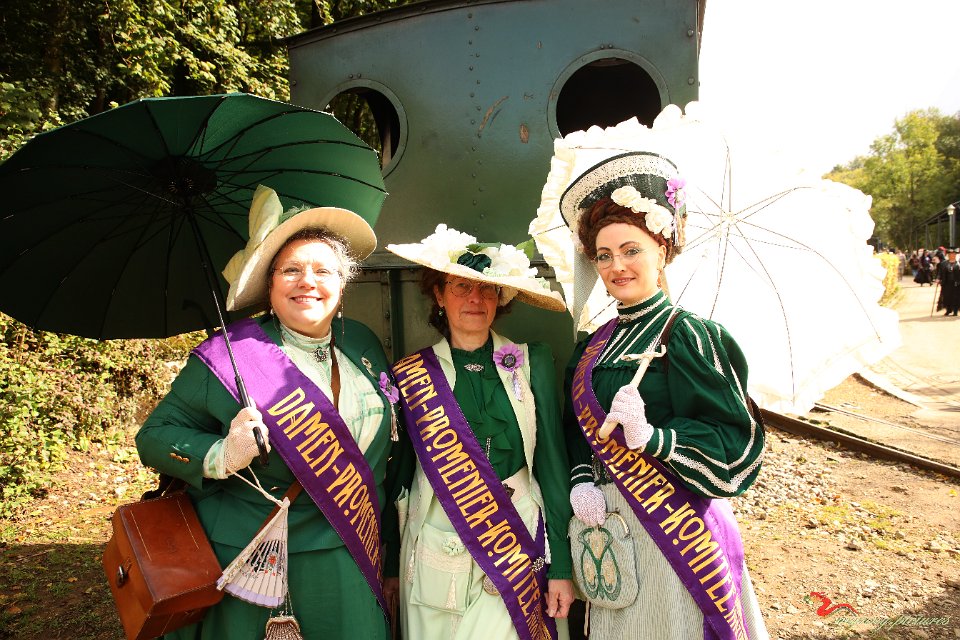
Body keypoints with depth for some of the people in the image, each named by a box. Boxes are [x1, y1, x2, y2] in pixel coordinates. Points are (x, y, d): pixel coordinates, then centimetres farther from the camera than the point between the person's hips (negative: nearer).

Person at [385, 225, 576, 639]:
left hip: (520, 552, 0)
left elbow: (553, 465, 0)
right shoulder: (410, 374, -2)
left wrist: (561, 566, -1)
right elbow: (399, 470, 6)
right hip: (437, 555, 1)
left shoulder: (533, 363, -1)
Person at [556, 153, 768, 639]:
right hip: (609, 525, 6)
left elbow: (735, 444, -16)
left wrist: (652, 436, -29)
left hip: (675, 530, -6)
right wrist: (581, 480, -3)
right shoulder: (592, 347, 6)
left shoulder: (686, 335, -13)